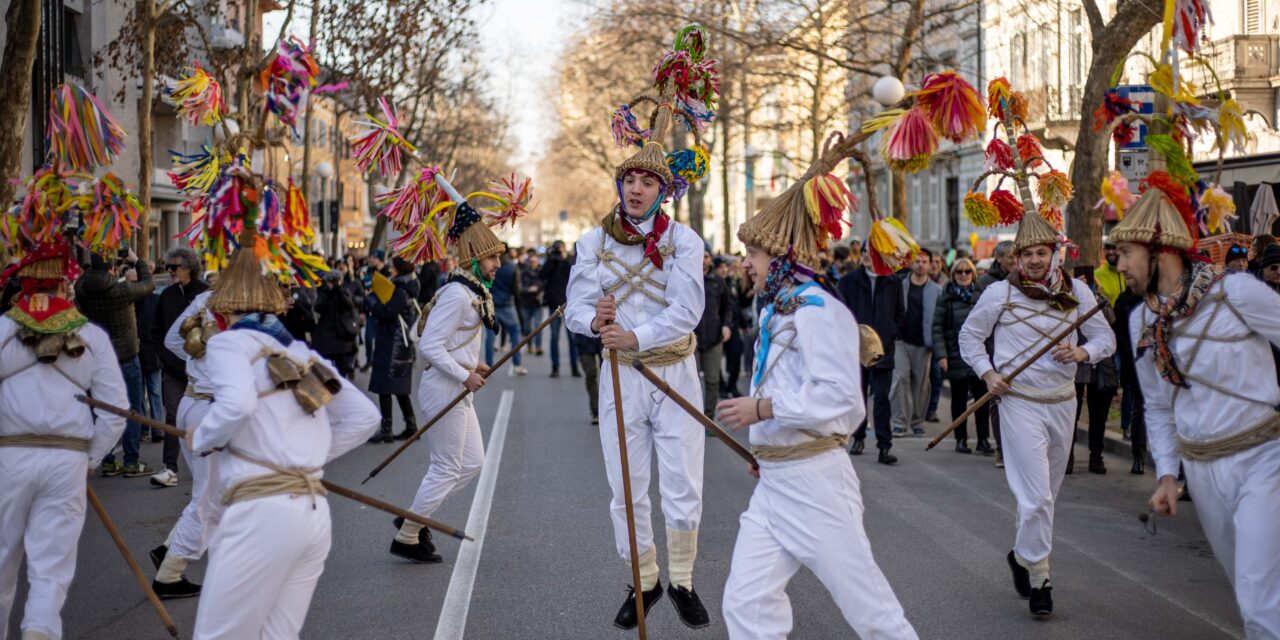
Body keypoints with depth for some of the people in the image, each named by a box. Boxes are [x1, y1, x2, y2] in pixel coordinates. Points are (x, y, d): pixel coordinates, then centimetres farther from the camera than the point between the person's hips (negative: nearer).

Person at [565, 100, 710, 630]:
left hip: (675, 372, -2)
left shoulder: (683, 241, -6)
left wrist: (635, 336, -30)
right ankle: (644, 583, 25)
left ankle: (681, 582, 20)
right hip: (620, 377, 2)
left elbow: (686, 311, -17)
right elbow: (575, 309, -3)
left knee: (683, 490, 1)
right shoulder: (594, 242, 1)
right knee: (627, 492, 8)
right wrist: (594, 319, -26)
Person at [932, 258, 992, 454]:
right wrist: (941, 355, -10)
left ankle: (983, 439, 6)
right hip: (956, 355, -1)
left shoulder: (981, 294, 6)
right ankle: (961, 439, 15)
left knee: (982, 397, -3)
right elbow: (937, 327, -2)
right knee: (959, 399, 6)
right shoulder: (946, 297, 1)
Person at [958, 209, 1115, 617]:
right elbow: (970, 335, 5)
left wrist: (1082, 352, -15)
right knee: (1037, 496, -11)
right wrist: (988, 373, -8)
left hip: (1062, 403, 4)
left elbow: (1106, 337, 6)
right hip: (1020, 403, -4)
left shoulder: (1076, 291, 2)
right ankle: (1038, 577, 2)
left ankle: (1023, 555, 37)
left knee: (1047, 493, 16)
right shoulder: (1000, 293, -6)